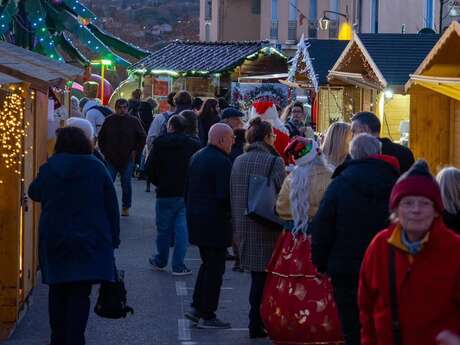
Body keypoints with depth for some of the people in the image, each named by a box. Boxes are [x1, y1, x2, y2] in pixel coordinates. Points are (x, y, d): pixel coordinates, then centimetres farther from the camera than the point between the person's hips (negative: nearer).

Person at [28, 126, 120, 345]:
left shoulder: (49, 169, -2)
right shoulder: (96, 168, -5)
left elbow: (34, 193, 16)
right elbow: (111, 206, -2)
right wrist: (113, 239, 6)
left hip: (54, 241, 2)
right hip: (89, 242, -2)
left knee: (58, 291, 16)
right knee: (80, 294, -2)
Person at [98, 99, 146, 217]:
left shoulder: (134, 121, -1)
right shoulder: (109, 121, 2)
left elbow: (142, 138, 7)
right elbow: (101, 138, 12)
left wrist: (135, 151, 1)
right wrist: (104, 151, 4)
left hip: (127, 159, -1)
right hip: (111, 159, 1)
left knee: (126, 184, 3)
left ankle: (126, 207, 15)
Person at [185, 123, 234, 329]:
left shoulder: (196, 157, 11)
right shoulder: (222, 162, -17)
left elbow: (187, 190, 16)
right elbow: (225, 195, -22)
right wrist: (231, 214, -9)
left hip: (195, 219, 9)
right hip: (214, 222, -9)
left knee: (208, 264, 21)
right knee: (215, 268, 0)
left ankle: (197, 308, 20)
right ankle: (207, 316, 4)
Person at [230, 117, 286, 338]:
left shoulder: (238, 161, 7)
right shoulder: (274, 162, -11)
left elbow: (232, 194, 12)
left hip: (243, 227, 6)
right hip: (266, 229, -6)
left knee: (256, 275, 13)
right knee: (263, 276, 2)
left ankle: (257, 323, 17)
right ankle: (257, 325, 6)